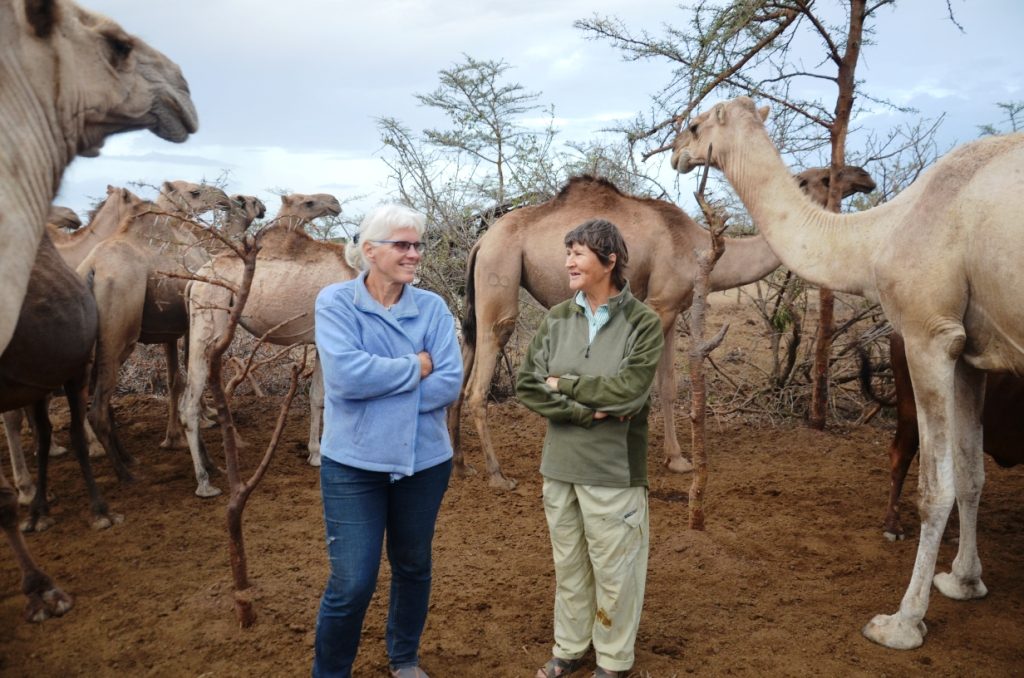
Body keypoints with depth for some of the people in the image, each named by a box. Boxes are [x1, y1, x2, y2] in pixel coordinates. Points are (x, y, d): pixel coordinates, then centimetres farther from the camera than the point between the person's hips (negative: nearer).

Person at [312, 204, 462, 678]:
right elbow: (346, 374, -23)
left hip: (425, 460, 3)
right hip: (354, 463, -3)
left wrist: (378, 388, -18)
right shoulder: (335, 301, -8)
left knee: (414, 567, 19)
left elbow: (450, 383, -12)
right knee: (352, 582, 0)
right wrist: (416, 366, -14)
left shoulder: (433, 307, -3)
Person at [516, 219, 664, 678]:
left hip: (613, 468, -4)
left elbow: (628, 390, -21)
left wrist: (564, 384, -11)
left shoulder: (643, 323, -9)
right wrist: (585, 411, -16)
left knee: (614, 570, 9)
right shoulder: (556, 319, 1)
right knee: (567, 563, 18)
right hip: (559, 464, 4)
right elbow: (526, 385, -5)